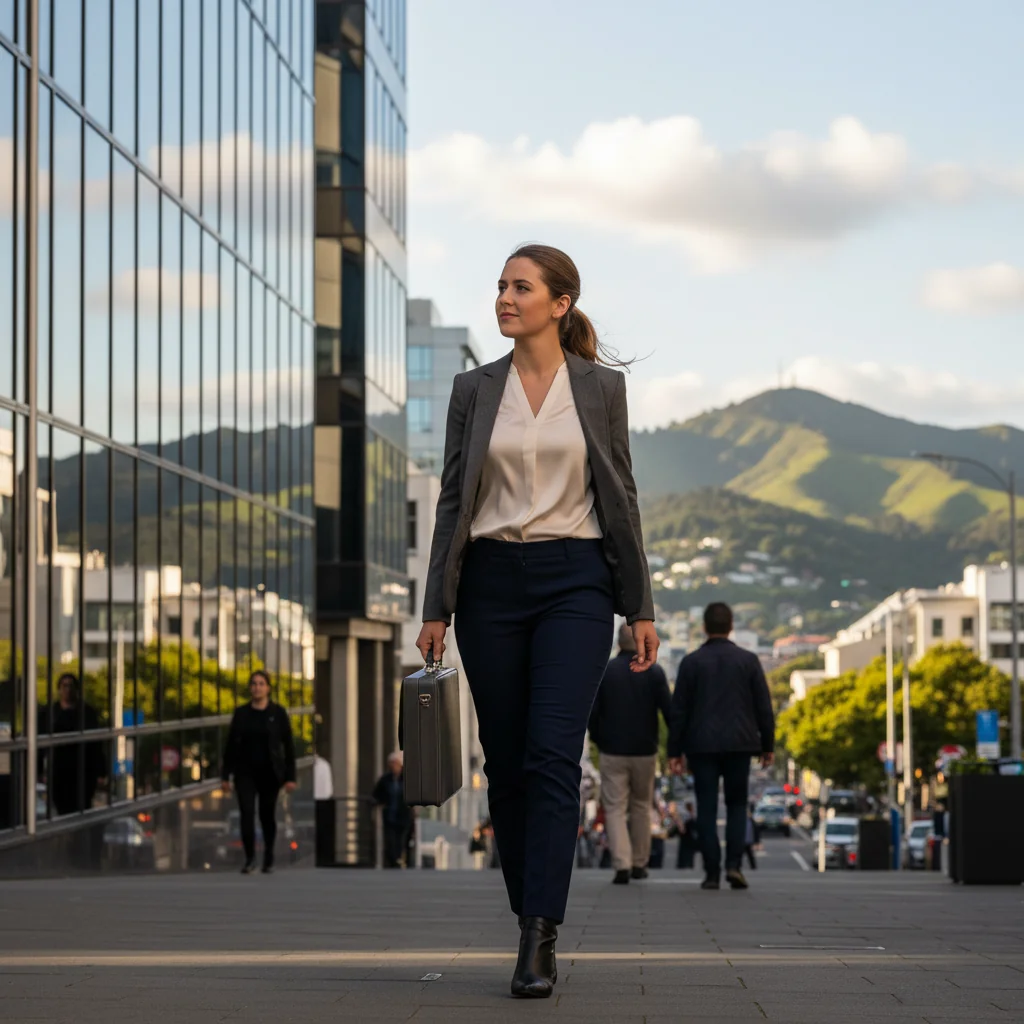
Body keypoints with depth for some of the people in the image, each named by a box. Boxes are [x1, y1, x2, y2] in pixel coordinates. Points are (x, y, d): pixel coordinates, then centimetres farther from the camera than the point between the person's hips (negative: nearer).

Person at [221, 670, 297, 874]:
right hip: (245, 772, 1)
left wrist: (290, 777, -6)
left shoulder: (278, 713, -3)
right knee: (247, 813, -13)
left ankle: (269, 858, 28)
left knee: (267, 815, 10)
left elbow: (288, 746, -2)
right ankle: (250, 859, -5)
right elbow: (231, 744, 6)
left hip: (270, 773, -1)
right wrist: (225, 775, 4)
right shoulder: (241, 713, 2)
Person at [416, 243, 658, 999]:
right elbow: (453, 501, 7)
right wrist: (436, 608, 2)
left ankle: (539, 943, -18)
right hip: (491, 583, 3)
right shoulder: (475, 390, 7)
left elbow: (620, 498, 4)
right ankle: (534, 922, 19)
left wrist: (640, 607, 2)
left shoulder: (602, 387, 2)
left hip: (574, 581, -3)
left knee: (553, 754, -15)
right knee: (506, 762, 5)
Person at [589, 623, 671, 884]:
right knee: (641, 806, 18)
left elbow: (593, 713, -3)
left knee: (615, 809, 1)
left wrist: (598, 740, 14)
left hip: (612, 752, -1)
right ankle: (639, 864, 22)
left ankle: (622, 866, -13)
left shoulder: (603, 671, -4)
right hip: (645, 752, 1)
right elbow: (668, 710, -8)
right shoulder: (654, 672, -5)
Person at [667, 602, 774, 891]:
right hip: (738, 745, 1)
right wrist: (768, 745, 10)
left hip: (702, 747, -1)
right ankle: (734, 864, -3)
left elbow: (679, 710, -1)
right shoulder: (748, 661, 1)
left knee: (707, 810, 4)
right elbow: (764, 707, 2)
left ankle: (712, 873, 0)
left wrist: (675, 751, 3)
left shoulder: (691, 662, -1)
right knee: (737, 805, 13)